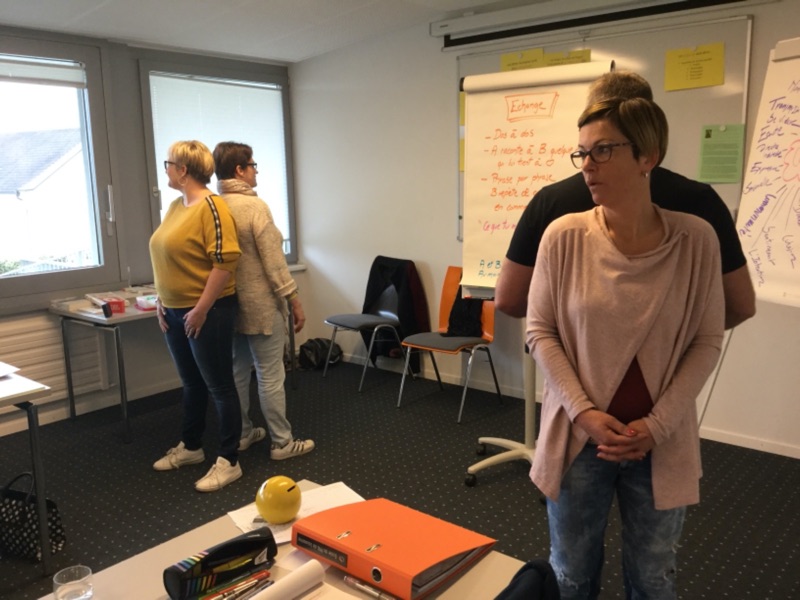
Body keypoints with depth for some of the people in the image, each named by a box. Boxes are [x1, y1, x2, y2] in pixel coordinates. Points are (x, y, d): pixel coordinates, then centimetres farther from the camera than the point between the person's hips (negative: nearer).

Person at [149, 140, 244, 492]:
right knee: (192, 383, 20)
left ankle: (229, 462, 11)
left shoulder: (211, 206, -17)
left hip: (206, 312, -9)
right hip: (175, 311, 9)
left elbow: (225, 262, -22)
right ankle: (190, 447, 36)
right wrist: (161, 300, 11)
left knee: (219, 386, 1)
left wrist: (201, 309, -20)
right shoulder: (176, 206, 11)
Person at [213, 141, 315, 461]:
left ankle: (241, 435, 28)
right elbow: (273, 261, -18)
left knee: (238, 372, 16)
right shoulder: (254, 206, -17)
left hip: (229, 304, 8)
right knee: (270, 376, 1)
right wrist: (295, 300, -11)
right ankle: (282, 443, 11)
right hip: (260, 305, -7)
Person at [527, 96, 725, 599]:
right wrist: (583, 411, -13)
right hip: (579, 437, 0)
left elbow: (707, 341, -3)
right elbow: (540, 332, -4)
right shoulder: (565, 236, -10)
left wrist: (656, 425, -11)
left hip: (662, 444, 0)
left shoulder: (695, 239, -9)